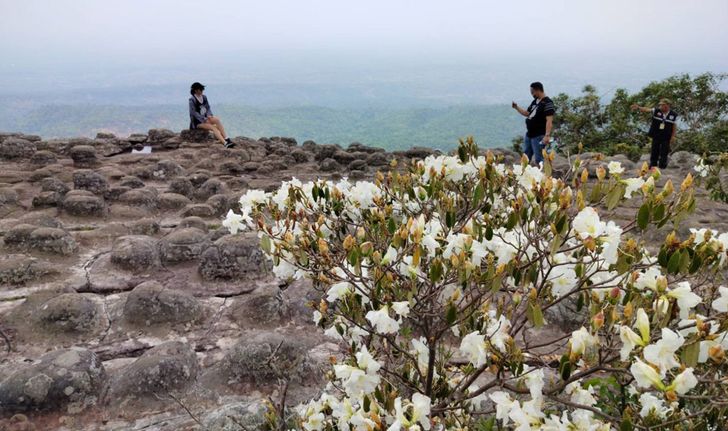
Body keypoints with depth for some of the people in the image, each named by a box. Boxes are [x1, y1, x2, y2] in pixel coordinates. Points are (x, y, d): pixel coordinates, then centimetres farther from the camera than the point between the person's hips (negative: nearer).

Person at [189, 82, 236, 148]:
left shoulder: (204, 97, 7)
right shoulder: (192, 100, -11)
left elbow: (208, 108, 10)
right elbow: (194, 113, -15)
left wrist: (209, 115, -12)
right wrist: (204, 119, -20)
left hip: (205, 118, 5)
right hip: (197, 122, -5)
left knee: (217, 119, -24)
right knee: (213, 128, -27)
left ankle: (227, 139, -33)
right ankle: (225, 143, -41)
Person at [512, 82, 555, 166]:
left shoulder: (547, 103, -15)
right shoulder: (535, 101, 13)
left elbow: (549, 121, -22)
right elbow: (527, 113, 25)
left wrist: (547, 135, -30)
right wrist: (516, 107, 13)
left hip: (539, 136, -9)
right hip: (529, 135, 9)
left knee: (539, 160, -6)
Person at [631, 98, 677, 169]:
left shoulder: (673, 115, -4)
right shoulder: (656, 111, -5)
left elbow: (674, 126, 1)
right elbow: (647, 109, -19)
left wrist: (673, 137, -3)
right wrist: (639, 108, -37)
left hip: (666, 138, -1)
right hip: (656, 136, 1)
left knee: (664, 154, 1)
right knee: (654, 153, 7)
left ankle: (662, 168, 9)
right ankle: (652, 168, 17)